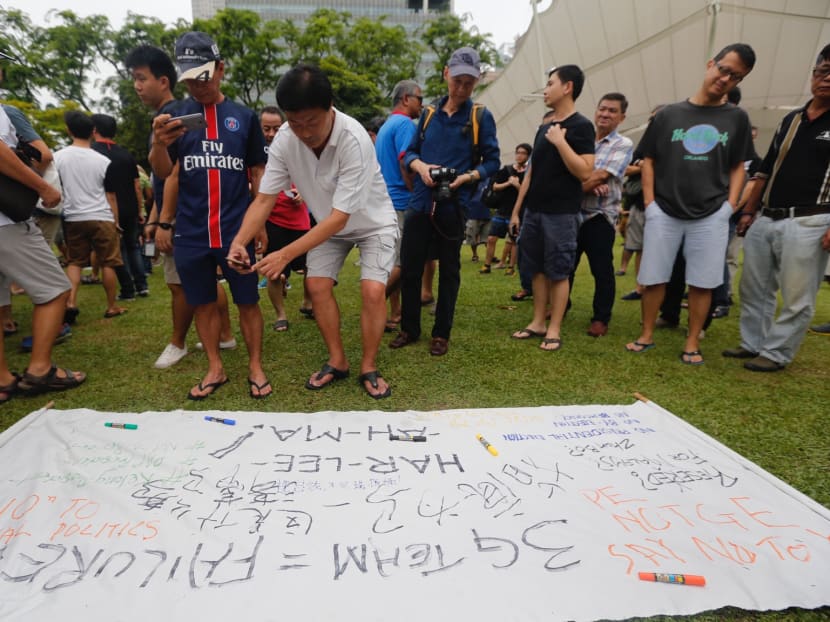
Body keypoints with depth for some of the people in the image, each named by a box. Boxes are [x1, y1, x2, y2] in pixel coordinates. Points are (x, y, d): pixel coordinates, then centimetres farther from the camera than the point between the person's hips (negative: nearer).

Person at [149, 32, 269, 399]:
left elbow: (258, 171, 10)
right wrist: (159, 144, -20)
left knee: (247, 301, 4)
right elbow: (163, 173, 1)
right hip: (190, 233, 2)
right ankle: (215, 369, 23)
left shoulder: (244, 117, 6)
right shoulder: (174, 115, 7)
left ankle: (255, 367, 17)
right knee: (203, 303, 9)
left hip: (237, 230, -1)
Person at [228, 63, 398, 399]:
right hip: (329, 223, 5)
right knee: (317, 286, -4)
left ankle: (368, 368, 3)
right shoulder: (284, 139, -21)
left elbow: (340, 217, -36)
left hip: (372, 221, -4)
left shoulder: (354, 140, -36)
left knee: (373, 291, -16)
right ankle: (337, 361, 13)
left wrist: (286, 254, -42)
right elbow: (264, 198, -17)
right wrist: (239, 241, -35)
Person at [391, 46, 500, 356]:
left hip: (453, 205, -3)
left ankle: (441, 334, 20)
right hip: (420, 202, 3)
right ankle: (409, 328, 22)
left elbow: (492, 161, 0)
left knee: (448, 270, 7)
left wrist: (467, 177, -18)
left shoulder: (481, 116, 1)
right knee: (409, 267, 5)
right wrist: (421, 166, -8)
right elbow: (410, 152, 14)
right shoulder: (429, 113, 11)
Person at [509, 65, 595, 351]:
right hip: (534, 211, 7)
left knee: (558, 272, -1)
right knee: (537, 269, 10)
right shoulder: (544, 128, 15)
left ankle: (554, 330, 8)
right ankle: (538, 323, 20)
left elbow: (584, 172, -17)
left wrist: (560, 141, -18)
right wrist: (516, 209, 13)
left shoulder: (581, 126, -7)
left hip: (561, 214, -7)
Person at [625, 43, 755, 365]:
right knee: (653, 278, 3)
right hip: (664, 213, 0)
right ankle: (647, 335, 18)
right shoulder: (668, 114, 4)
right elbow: (648, 161, 6)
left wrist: (729, 206, -2)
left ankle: (692, 343, 15)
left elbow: (737, 167, 11)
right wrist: (650, 204, -3)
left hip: (711, 216, 1)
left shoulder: (737, 118, 8)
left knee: (702, 282, 3)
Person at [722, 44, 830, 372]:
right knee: (754, 289, 11)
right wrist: (748, 211, 12)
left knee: (796, 298, 1)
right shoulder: (791, 120, 16)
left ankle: (777, 353, 12)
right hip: (765, 219, 6)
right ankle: (753, 343, 23)